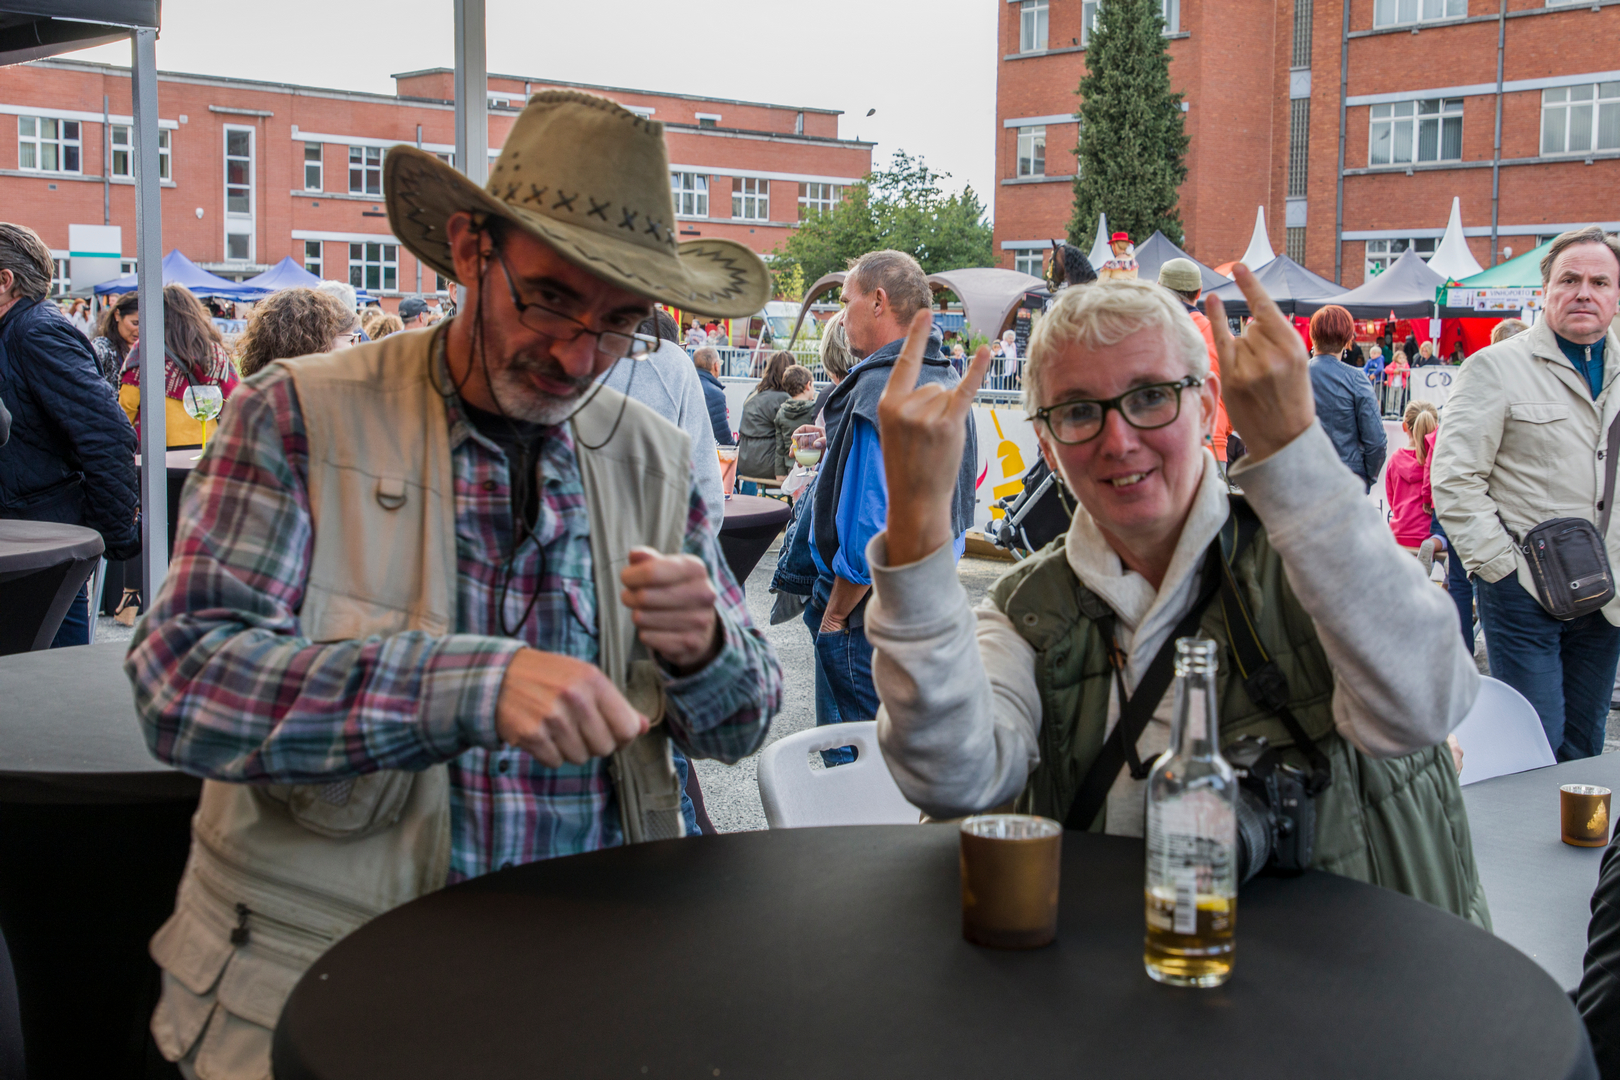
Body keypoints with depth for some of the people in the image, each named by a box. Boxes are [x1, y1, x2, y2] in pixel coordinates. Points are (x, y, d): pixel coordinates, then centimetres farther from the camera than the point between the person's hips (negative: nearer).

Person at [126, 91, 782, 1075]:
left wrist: (705, 650, -13)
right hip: (321, 973, -4)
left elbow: (742, 727, 11)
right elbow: (183, 680, -16)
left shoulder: (655, 459, 8)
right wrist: (476, 682, -29)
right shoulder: (301, 419, -3)